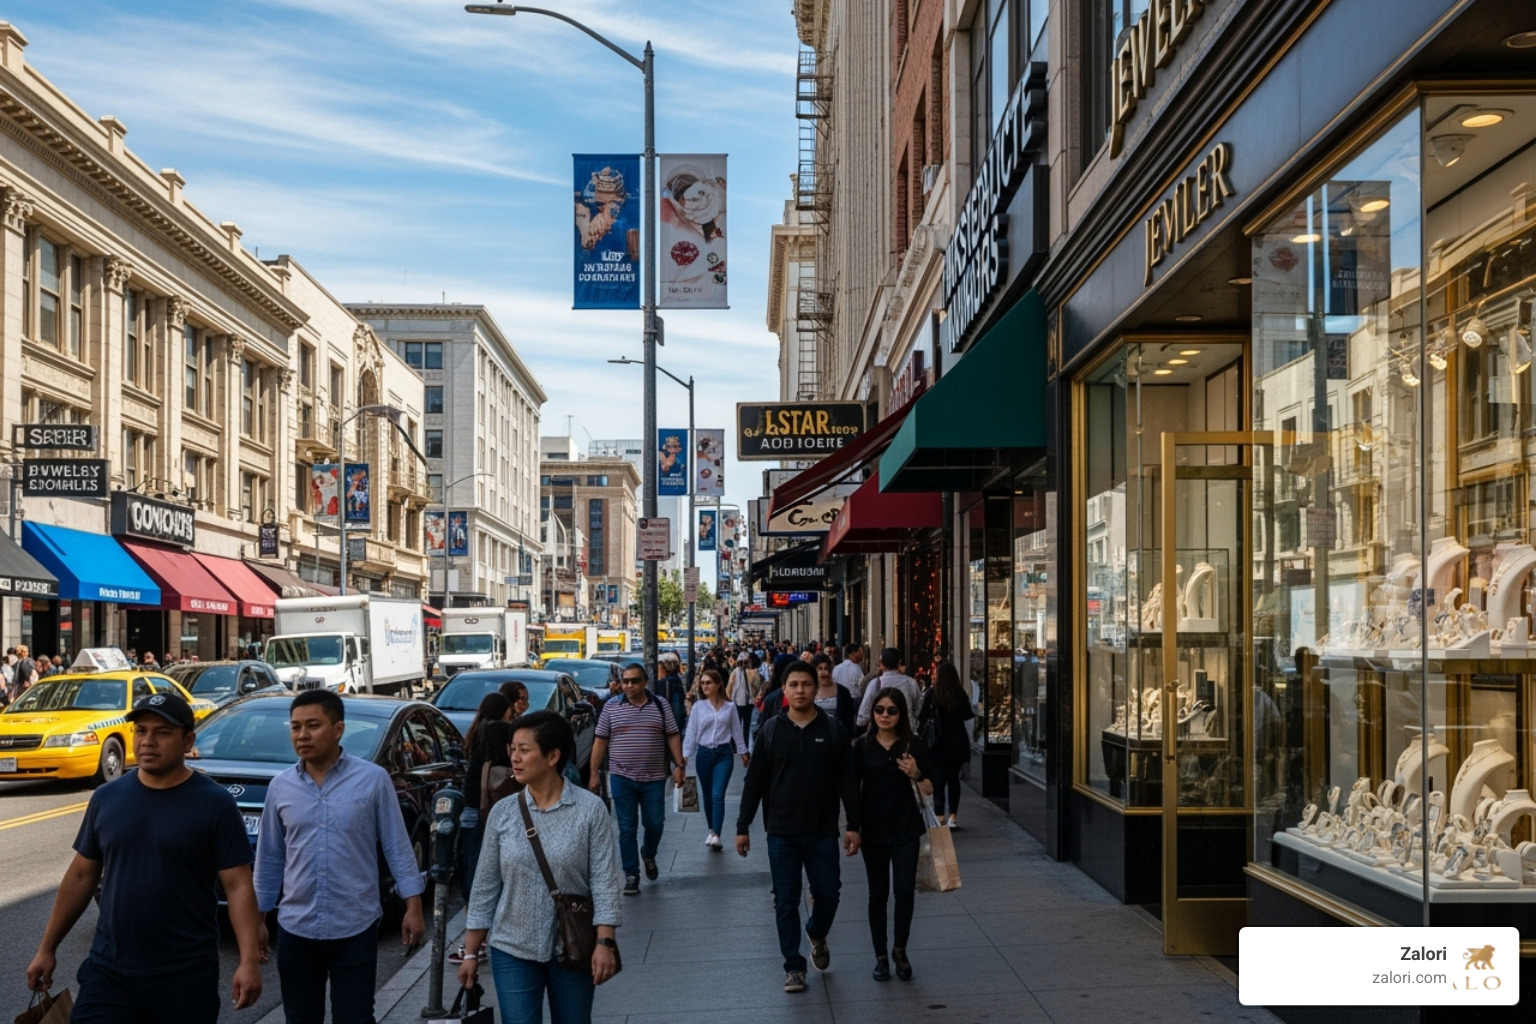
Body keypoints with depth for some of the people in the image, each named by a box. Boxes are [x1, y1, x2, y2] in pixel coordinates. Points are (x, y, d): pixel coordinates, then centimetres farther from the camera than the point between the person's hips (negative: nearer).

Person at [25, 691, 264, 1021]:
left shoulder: (215, 804, -8)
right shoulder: (106, 798, 4)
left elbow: (238, 885, -10)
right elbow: (81, 876, 12)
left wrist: (249, 960, -18)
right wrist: (47, 948, 12)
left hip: (186, 977, -2)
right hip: (108, 970, 3)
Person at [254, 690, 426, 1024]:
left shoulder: (373, 780, -7)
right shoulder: (280, 786, 3)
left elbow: (397, 848, -4)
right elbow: (269, 858, 10)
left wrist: (413, 907, -7)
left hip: (356, 929, -3)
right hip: (295, 930, 4)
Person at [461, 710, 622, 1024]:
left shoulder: (590, 809, -9)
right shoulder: (502, 813, -2)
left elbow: (604, 879, -9)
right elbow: (485, 886, 3)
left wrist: (605, 942, -17)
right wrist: (471, 953, 3)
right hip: (513, 951, 2)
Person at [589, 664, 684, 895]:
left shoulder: (660, 705, 3)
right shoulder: (611, 706, 1)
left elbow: (673, 737, 4)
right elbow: (600, 741, 3)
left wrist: (679, 765, -5)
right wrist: (594, 773, 1)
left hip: (654, 778, 1)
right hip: (622, 778, 0)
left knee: (655, 824, 6)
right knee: (627, 829, 3)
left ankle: (649, 855, 36)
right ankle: (631, 875, 11)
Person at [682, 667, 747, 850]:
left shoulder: (729, 707, 0)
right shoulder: (698, 706, 0)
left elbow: (736, 731, 8)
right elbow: (691, 732, 1)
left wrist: (743, 752, 11)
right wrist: (685, 755, -3)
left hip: (723, 753, -2)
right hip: (704, 753, 2)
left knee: (718, 795, -13)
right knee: (707, 795, 11)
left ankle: (716, 835, -17)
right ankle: (711, 830, 27)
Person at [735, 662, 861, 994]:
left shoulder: (833, 730, 0)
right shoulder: (771, 730, 1)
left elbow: (847, 781, 2)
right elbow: (754, 781, 4)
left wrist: (853, 825, -2)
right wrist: (743, 827, 2)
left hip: (823, 833, 0)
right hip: (781, 833, 0)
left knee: (827, 895, 6)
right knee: (786, 903, 3)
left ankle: (817, 935, 37)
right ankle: (794, 966, 16)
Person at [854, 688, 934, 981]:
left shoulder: (913, 746, 0)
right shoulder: (863, 746, 0)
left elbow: (929, 790, 3)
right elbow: (853, 788, 4)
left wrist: (916, 774, -18)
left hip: (906, 828, 0)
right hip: (873, 829, 0)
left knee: (905, 891, -7)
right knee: (878, 893, 7)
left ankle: (900, 950, 16)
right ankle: (880, 956, 19)